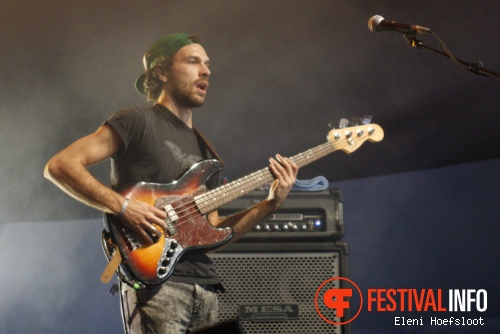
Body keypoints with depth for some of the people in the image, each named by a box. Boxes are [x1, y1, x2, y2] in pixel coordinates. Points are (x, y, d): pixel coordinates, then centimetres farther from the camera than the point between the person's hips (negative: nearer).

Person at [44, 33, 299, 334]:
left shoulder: (204, 150, 21)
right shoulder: (138, 122, -1)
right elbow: (60, 166, -10)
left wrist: (271, 204, 6)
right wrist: (123, 206, -18)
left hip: (204, 283, 7)